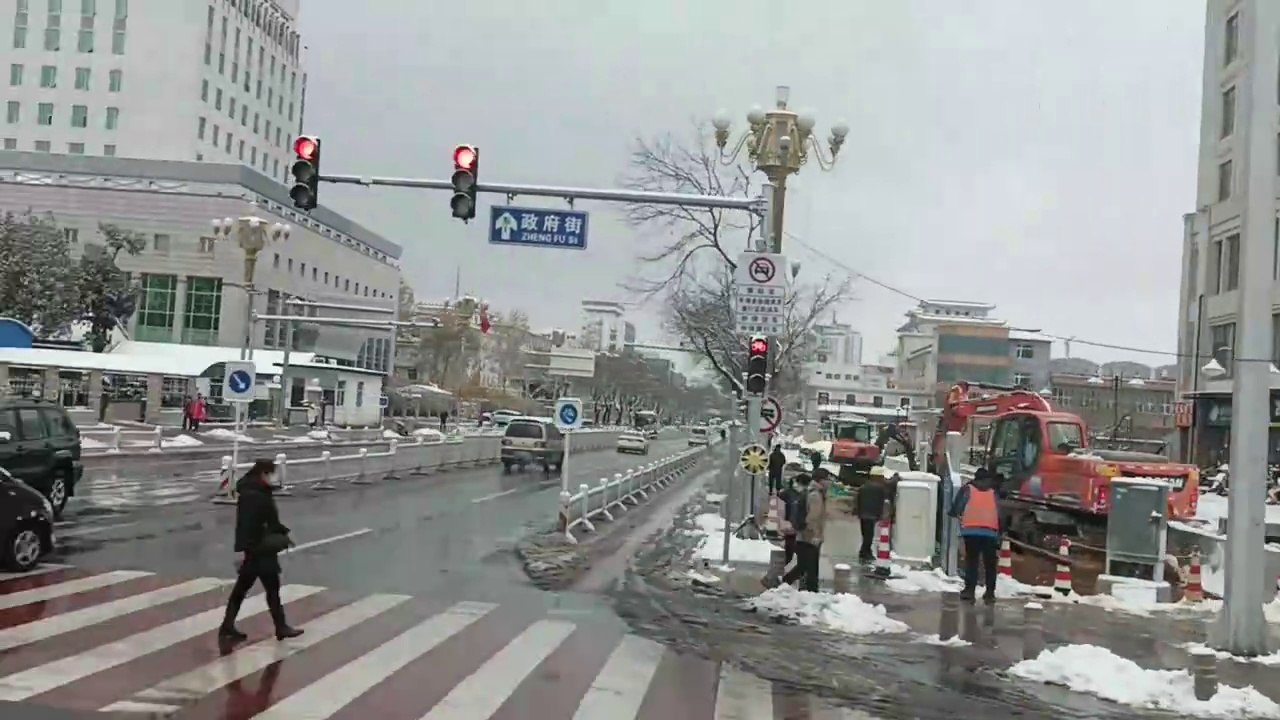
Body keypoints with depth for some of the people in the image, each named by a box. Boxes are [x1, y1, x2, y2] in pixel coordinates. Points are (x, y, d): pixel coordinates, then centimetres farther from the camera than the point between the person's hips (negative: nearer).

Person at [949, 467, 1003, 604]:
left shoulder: (967, 490, 13)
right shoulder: (993, 493, 21)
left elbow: (955, 509, 5)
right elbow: (999, 515, 15)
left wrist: (957, 514, 28)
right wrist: (999, 537, 17)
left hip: (971, 531, -2)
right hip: (990, 532, 2)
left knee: (971, 561, 2)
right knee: (990, 564, 10)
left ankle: (969, 590, -6)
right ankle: (990, 592, 11)